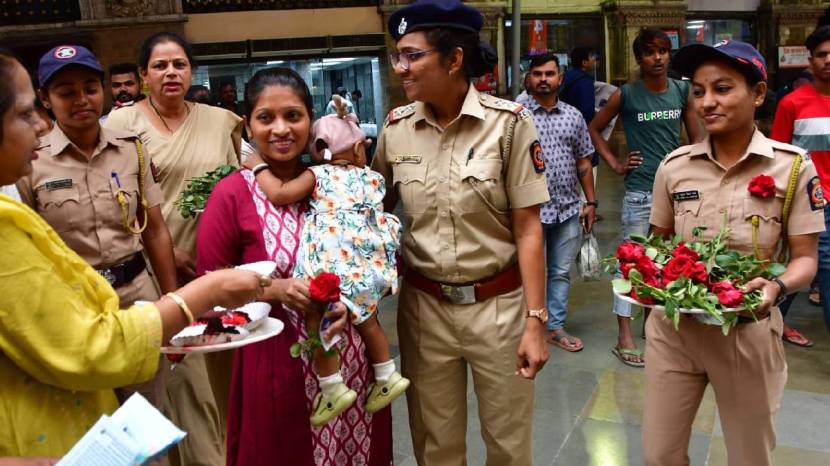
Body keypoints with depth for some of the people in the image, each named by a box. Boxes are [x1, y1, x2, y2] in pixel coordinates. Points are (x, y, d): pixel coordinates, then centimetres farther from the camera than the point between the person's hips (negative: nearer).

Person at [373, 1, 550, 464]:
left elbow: (528, 228, -10)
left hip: (498, 305, -2)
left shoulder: (509, 122, -10)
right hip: (423, 307, 3)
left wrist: (535, 321, -12)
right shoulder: (396, 128, 0)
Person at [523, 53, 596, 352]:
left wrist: (591, 202, 11)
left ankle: (556, 327, 24)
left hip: (568, 208, 4)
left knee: (561, 272, 11)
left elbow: (583, 162, 14)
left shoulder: (573, 116, 10)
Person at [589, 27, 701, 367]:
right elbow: (594, 129, 6)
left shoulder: (682, 91, 5)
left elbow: (695, 139, 11)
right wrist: (615, 165, -2)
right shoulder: (626, 95, -5)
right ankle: (624, 338, 4)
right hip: (640, 192, -4)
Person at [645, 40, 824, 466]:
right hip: (673, 328, 2)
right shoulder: (673, 166, -1)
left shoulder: (792, 166, -8)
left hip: (748, 332, -2)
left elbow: (804, 257, -4)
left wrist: (777, 286, -24)